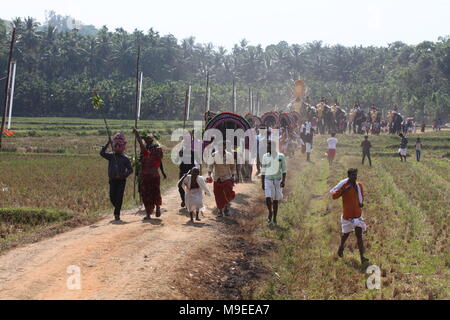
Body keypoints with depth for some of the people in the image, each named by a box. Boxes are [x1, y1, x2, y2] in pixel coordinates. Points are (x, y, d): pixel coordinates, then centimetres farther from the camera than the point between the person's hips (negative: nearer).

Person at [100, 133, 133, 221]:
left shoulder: (125, 158, 0)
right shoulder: (111, 156, 6)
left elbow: (130, 169, -3)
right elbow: (102, 153, -10)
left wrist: (125, 175, -22)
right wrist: (108, 143, -16)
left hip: (121, 181, -2)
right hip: (112, 180, 2)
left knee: (119, 197, -8)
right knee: (112, 197, 1)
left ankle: (117, 214, -3)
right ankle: (117, 210, 27)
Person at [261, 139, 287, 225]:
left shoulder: (281, 156, -4)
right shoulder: (265, 157, 2)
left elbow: (284, 169, 0)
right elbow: (263, 171, 8)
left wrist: (283, 180, -12)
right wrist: (262, 183, 6)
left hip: (278, 181, -1)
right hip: (268, 180, 1)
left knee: (276, 200, 4)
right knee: (268, 198, -16)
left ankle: (275, 218, 17)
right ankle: (270, 212, 9)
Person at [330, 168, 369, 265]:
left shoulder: (359, 185, 2)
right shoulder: (344, 185, -15)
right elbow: (334, 196, -22)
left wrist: (361, 202, 2)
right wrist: (344, 190, -33)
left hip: (358, 215, 3)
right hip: (347, 216, -3)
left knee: (359, 235, -4)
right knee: (346, 234, 12)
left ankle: (362, 257, -6)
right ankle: (341, 247, 44)